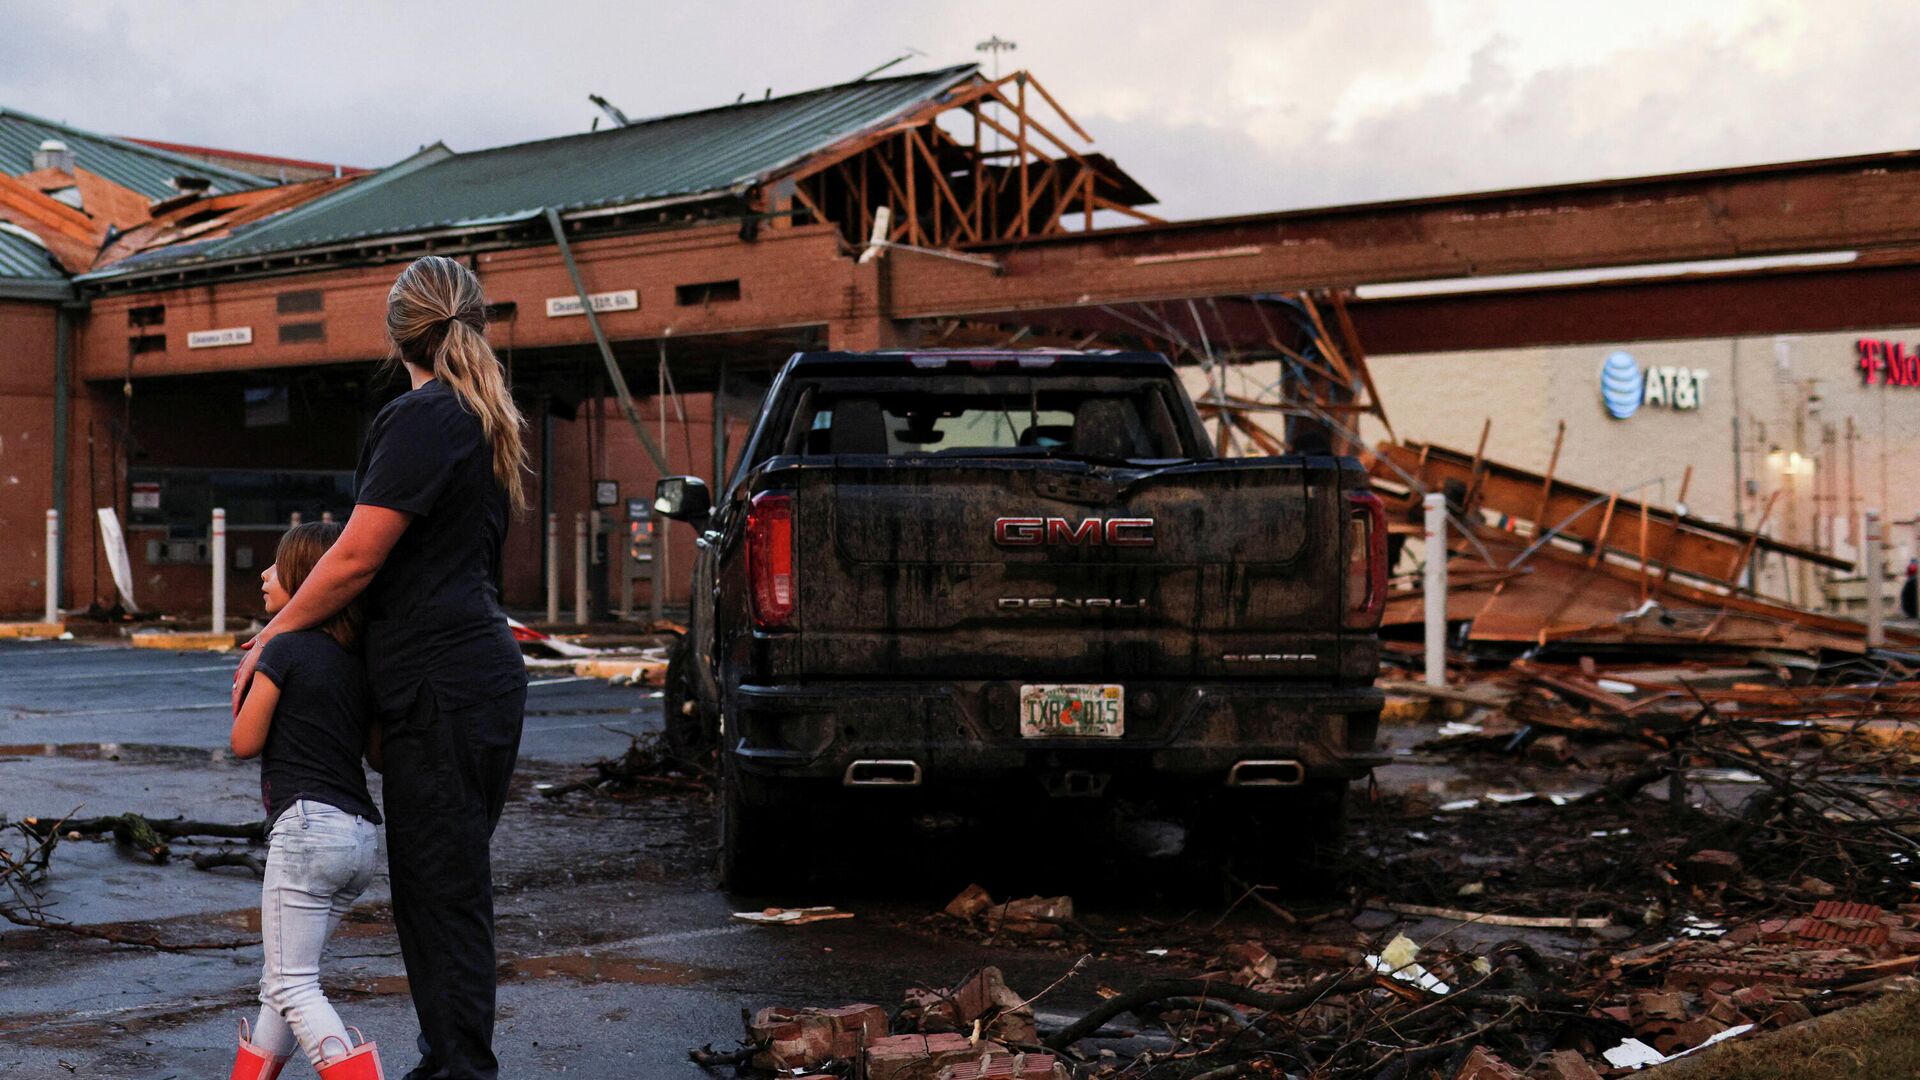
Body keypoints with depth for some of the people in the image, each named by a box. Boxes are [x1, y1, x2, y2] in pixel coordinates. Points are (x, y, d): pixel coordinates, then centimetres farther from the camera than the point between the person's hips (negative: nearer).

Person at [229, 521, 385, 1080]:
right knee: (281, 979, 18)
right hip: (363, 835, 9)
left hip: (307, 824, -9)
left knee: (293, 986, -7)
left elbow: (245, 742, -2)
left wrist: (244, 684, 13)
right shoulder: (357, 658, 14)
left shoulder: (285, 648, -8)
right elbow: (379, 749, 19)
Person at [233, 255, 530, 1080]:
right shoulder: (480, 420, 17)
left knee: (444, 889, -5)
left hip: (443, 686, -9)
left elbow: (356, 559, -14)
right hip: (475, 675, 10)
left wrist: (271, 638, -2)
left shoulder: (422, 419, -13)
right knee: (439, 885, 15)